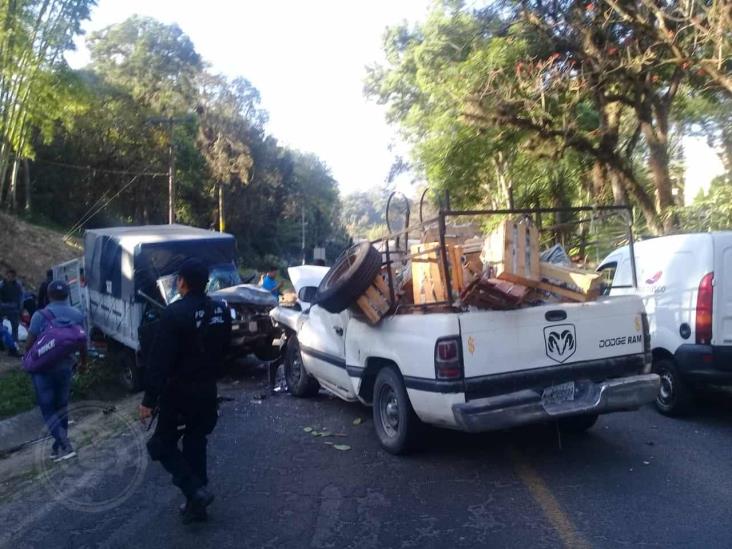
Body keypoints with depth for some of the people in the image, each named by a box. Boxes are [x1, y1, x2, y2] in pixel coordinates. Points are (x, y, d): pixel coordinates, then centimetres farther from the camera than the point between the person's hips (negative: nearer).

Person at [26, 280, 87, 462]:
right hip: (65, 367, 4)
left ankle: (65, 446, -6)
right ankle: (58, 446, 24)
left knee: (48, 408, 4)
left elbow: (29, 344, -9)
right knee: (61, 407, 16)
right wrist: (83, 360, 25)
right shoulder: (78, 315, -2)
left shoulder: (40, 316, -15)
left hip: (43, 368, -4)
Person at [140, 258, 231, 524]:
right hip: (207, 390, 6)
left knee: (162, 444, 11)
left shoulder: (175, 313, -20)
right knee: (195, 445, 18)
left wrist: (149, 399, -16)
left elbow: (160, 360, -20)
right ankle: (195, 503, 23)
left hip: (179, 391, -6)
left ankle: (196, 491, -1)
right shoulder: (221, 311, 1)